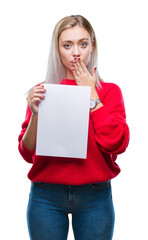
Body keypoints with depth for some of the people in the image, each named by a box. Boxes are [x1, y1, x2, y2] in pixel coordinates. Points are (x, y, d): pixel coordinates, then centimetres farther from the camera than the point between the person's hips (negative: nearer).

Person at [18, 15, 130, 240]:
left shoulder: (109, 91, 3)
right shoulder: (41, 92, 3)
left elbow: (116, 143, -12)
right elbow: (28, 153, -1)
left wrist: (91, 94, -7)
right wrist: (35, 113, -17)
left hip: (95, 196, 0)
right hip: (47, 196, 1)